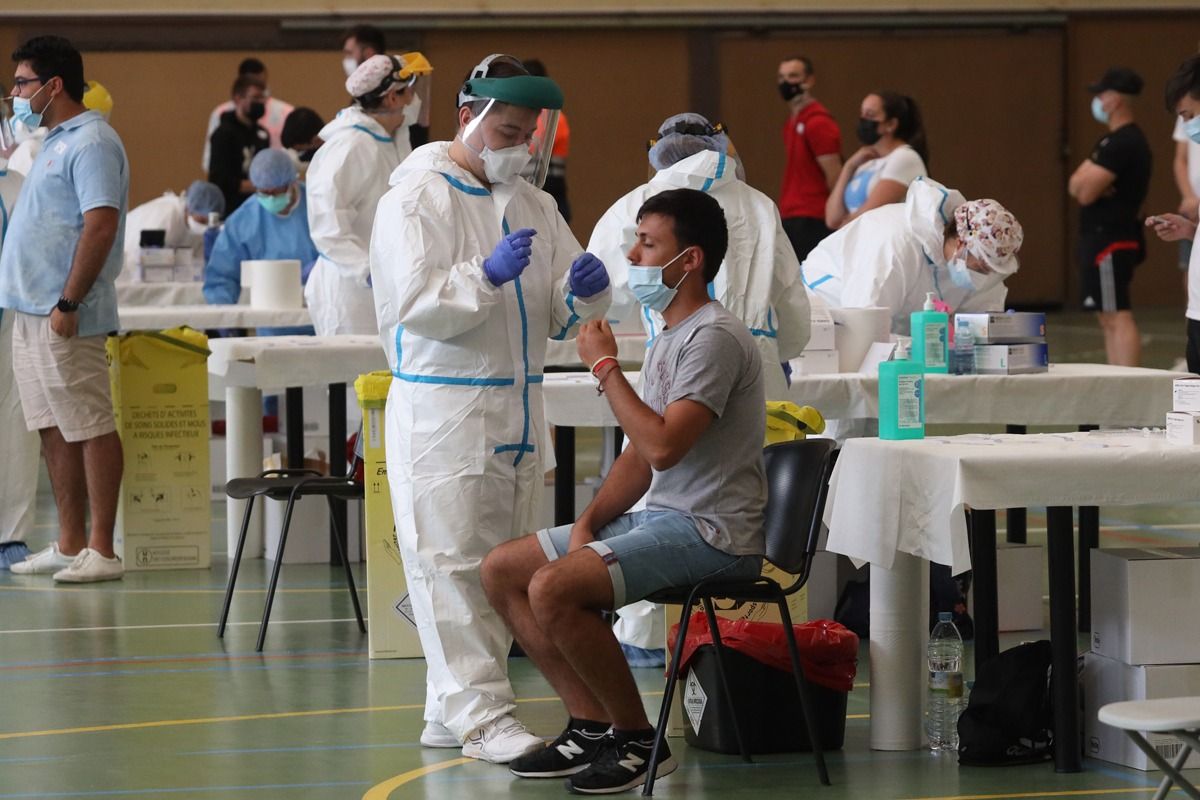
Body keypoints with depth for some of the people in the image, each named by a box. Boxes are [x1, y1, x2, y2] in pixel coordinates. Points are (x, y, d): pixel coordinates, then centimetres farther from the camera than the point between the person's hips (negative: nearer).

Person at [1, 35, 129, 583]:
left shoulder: (91, 143, -12)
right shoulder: (58, 142, 18)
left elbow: (100, 224, -20)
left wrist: (68, 302, -23)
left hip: (63, 316, -10)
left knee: (90, 429, -6)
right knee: (54, 430, 12)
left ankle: (101, 551, -5)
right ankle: (69, 546, 17)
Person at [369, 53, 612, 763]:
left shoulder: (532, 204, 15)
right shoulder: (419, 197, -7)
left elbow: (560, 315, 16)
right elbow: (412, 304, -16)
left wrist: (583, 291, -6)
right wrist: (487, 274, -27)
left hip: (519, 411, 8)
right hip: (442, 415, -8)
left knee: (504, 567, 9)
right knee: (453, 565, -9)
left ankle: (450, 713, 17)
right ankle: (481, 712, -8)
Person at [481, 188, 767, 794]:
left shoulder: (714, 337, -15)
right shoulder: (668, 338, 17)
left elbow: (662, 445, -25)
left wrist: (606, 366, -13)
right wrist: (588, 522, 4)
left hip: (711, 533, -11)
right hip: (660, 518, 11)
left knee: (553, 587, -27)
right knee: (501, 570, 7)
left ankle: (638, 742, -12)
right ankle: (592, 726, 4)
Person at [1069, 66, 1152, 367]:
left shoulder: (1123, 143, -16)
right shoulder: (1112, 140, 17)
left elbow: (1086, 192, -21)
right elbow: (1075, 186, 11)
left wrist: (1088, 182, 0)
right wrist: (1089, 182, -9)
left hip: (1110, 242, -11)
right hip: (1101, 237, 11)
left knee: (1118, 317, -15)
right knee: (1108, 319, 13)